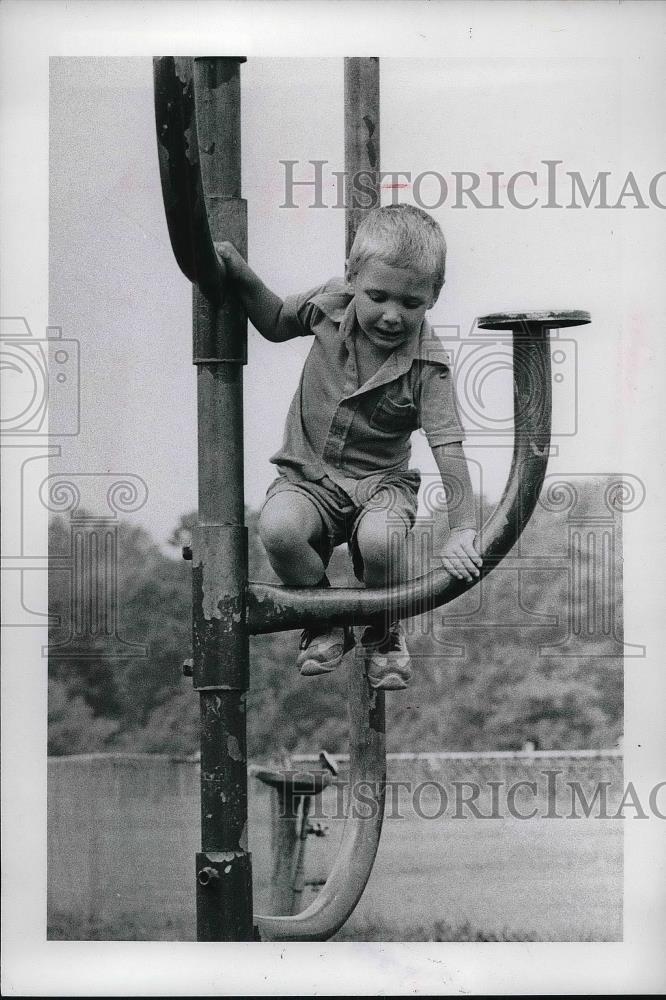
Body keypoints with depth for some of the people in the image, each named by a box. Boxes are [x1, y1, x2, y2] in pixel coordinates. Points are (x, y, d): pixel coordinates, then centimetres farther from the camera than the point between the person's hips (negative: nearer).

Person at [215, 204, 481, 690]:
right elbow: (275, 323, 14)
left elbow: (449, 449, -19)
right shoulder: (331, 303, -7)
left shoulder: (427, 366, -16)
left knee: (380, 539, -36)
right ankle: (326, 624, -1)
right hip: (308, 475, 2)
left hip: (381, 481, -2)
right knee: (278, 528, -33)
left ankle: (384, 633, 0)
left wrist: (463, 530, -27)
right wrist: (241, 275, -3)